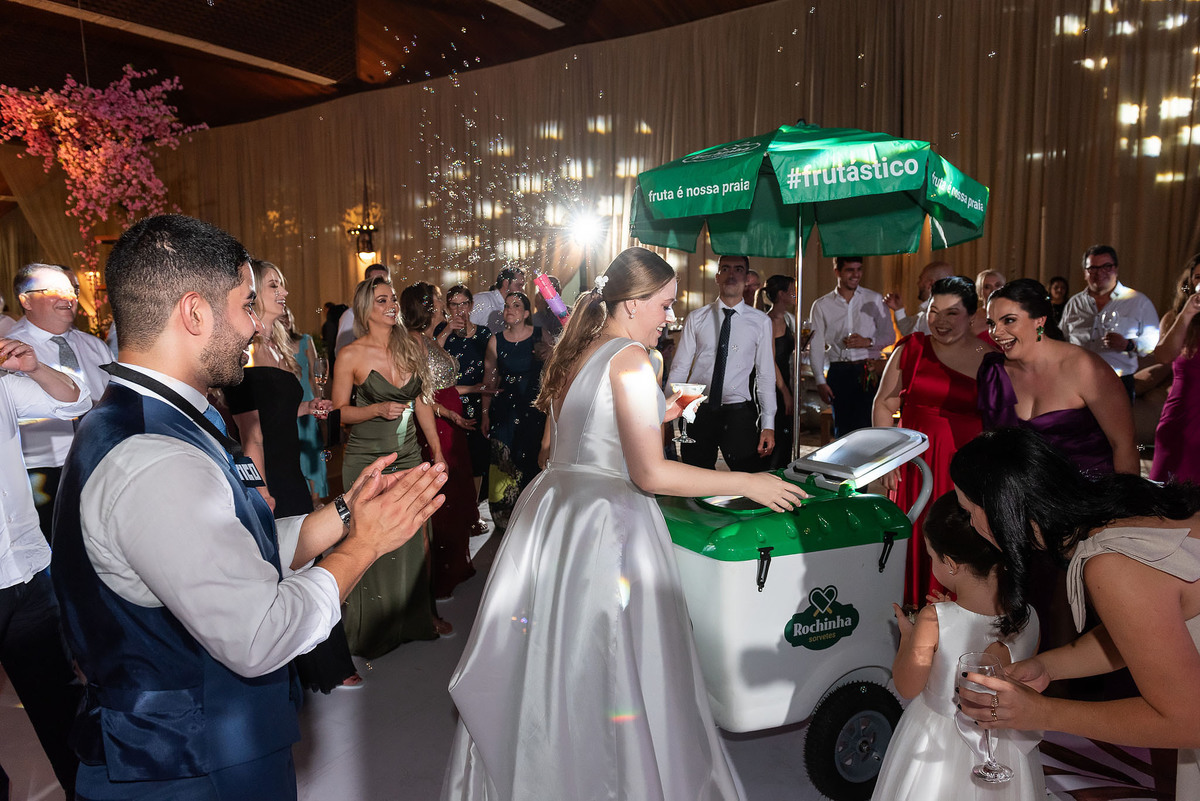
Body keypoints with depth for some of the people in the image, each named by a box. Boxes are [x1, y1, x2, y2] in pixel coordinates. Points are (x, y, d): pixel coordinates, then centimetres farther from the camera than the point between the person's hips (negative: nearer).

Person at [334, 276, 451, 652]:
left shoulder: (409, 349, 6)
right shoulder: (351, 355, -7)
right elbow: (340, 410, -3)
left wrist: (437, 451, 12)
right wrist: (378, 409, -19)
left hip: (409, 455, 4)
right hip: (367, 459, -4)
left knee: (418, 538, 7)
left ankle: (422, 614, 26)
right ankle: (376, 628, 21)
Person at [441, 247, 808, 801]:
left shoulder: (577, 355, 13)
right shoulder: (630, 358, -14)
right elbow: (650, 474, -19)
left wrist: (655, 416, 25)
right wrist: (747, 483, -11)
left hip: (552, 506, 9)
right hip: (603, 525, -9)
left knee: (548, 660, 18)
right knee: (612, 677, 2)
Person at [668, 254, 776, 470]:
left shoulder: (760, 322, 4)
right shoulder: (696, 319, 5)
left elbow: (766, 375, 3)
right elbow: (679, 368, 3)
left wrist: (768, 425, -1)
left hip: (738, 413, -1)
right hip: (698, 411, 1)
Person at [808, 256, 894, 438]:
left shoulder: (874, 300, 9)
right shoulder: (821, 306, 7)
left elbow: (890, 335, 10)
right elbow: (816, 346, 4)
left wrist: (868, 342, -11)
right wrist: (821, 381, -3)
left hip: (868, 372, -1)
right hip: (838, 373, 1)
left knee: (865, 428, -9)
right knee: (842, 429, 4)